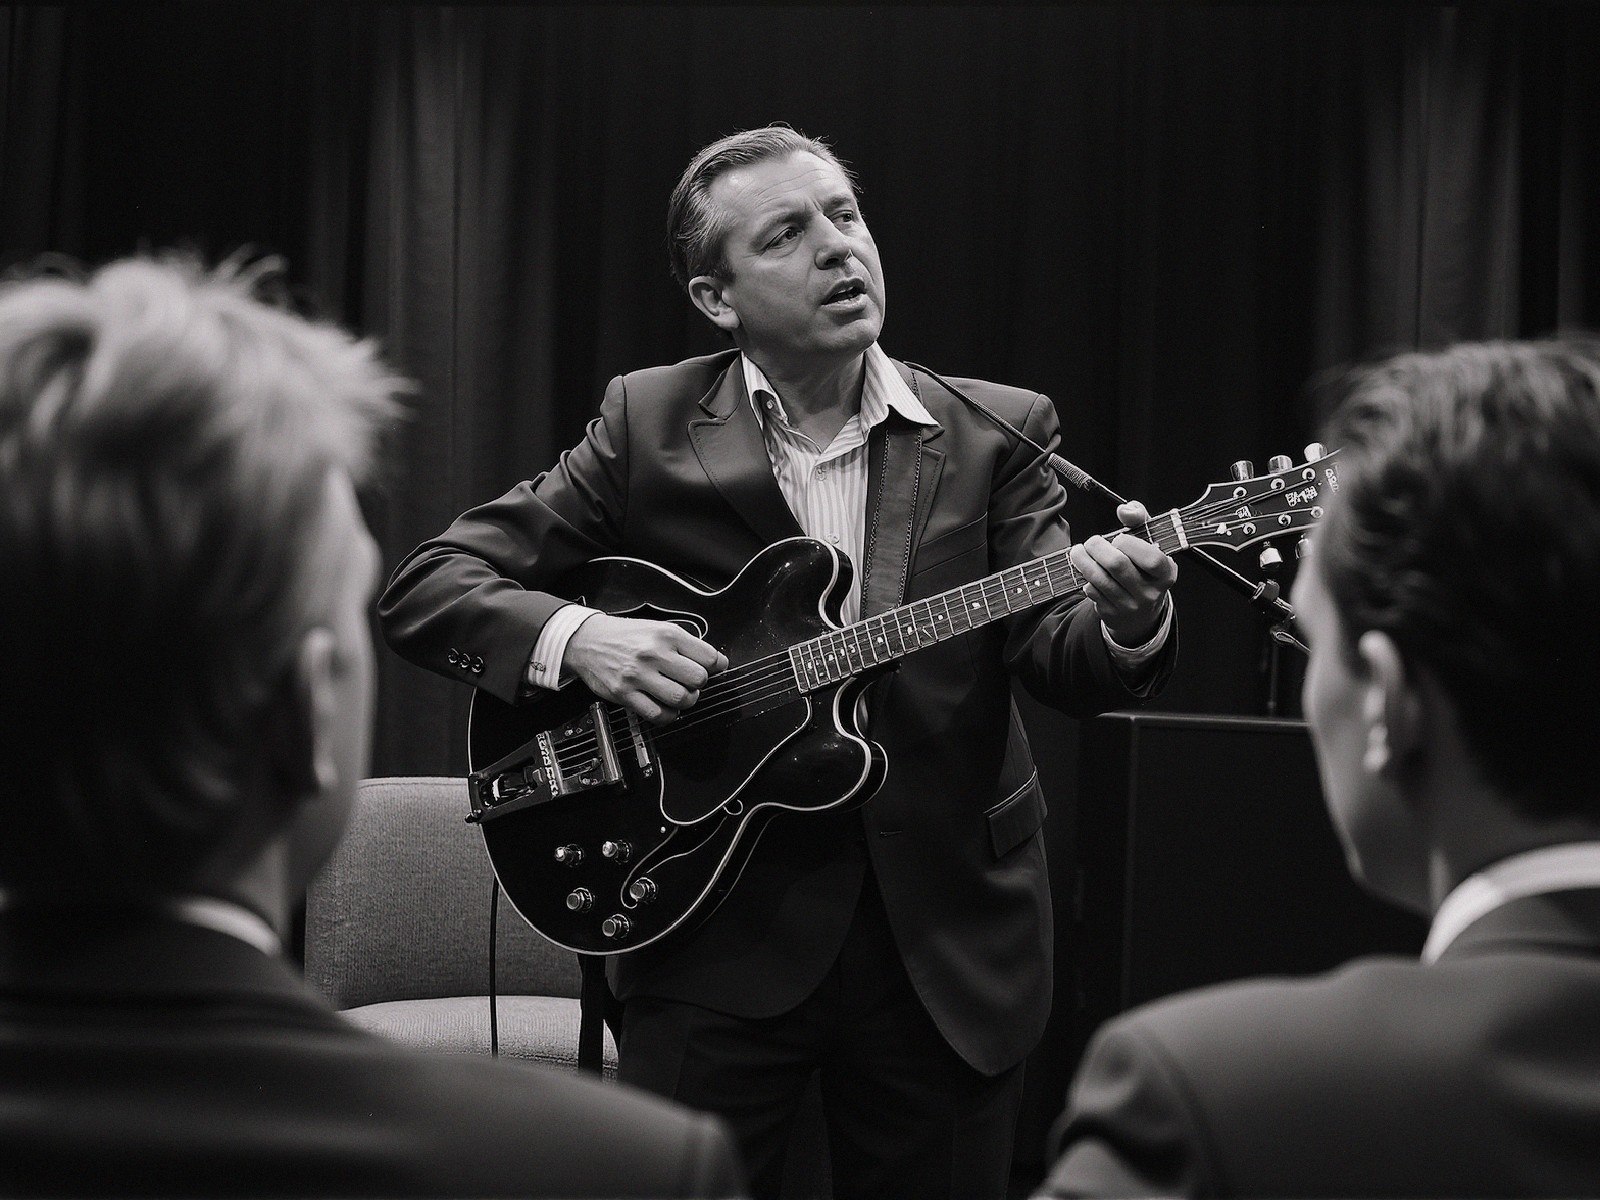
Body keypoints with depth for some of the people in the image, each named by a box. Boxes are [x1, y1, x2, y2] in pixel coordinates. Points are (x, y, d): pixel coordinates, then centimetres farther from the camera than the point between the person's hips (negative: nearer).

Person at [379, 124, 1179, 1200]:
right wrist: (575, 636, -20)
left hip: (949, 942, 2)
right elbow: (425, 587, -2)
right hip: (716, 932, -1)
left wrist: (1126, 624, -29)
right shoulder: (649, 425, -1)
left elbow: (1054, 655, -7)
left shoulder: (996, 434, 3)